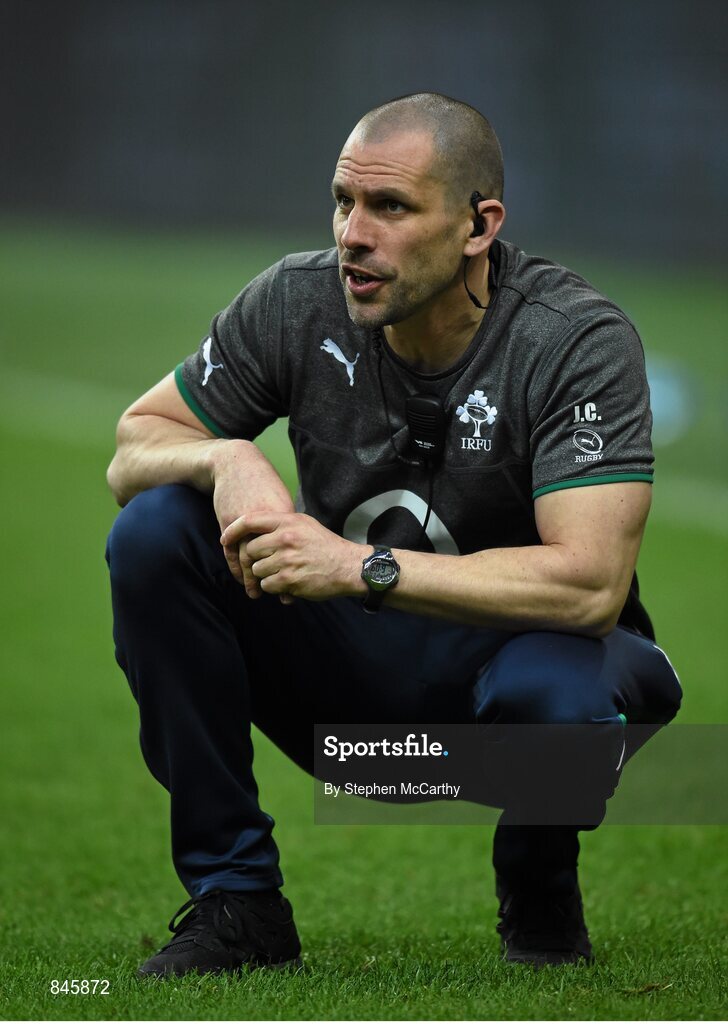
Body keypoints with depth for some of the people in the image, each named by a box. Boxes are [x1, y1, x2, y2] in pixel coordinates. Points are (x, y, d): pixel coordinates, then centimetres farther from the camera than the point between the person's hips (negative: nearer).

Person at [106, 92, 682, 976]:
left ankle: (539, 893, -1)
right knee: (155, 530, -19)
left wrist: (364, 568, -37)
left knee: (557, 691, -40)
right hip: (349, 679, 4)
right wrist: (225, 457, -26)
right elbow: (133, 448, -1)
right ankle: (234, 902, -10)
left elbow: (589, 585, -32)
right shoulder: (299, 302, -10)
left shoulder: (578, 340, -22)